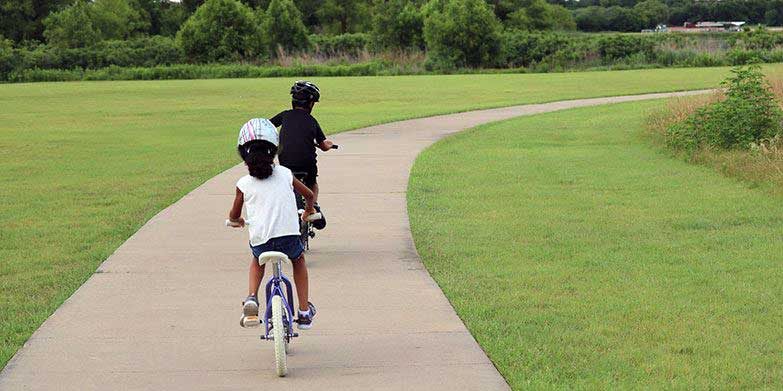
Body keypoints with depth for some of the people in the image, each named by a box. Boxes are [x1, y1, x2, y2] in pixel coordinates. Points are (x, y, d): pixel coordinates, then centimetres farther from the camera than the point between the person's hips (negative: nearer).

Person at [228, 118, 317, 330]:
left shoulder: (244, 184, 5)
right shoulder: (285, 174, 9)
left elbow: (234, 215, 16)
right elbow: (309, 194, 21)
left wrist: (237, 221, 40)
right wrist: (308, 210, 43)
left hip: (260, 240, 0)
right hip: (289, 236, 0)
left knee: (257, 260, 36)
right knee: (298, 259, 34)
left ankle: (251, 298, 12)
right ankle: (305, 312, 30)